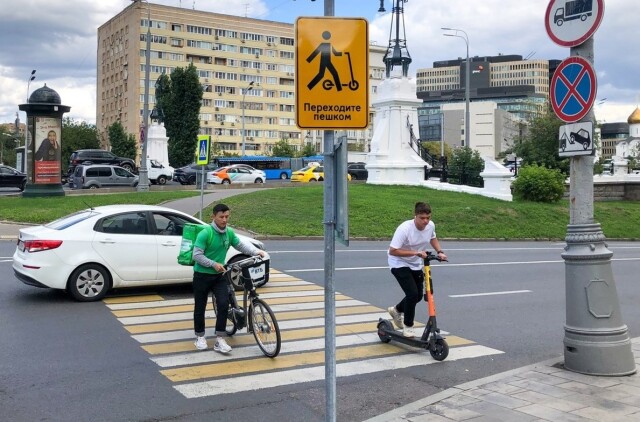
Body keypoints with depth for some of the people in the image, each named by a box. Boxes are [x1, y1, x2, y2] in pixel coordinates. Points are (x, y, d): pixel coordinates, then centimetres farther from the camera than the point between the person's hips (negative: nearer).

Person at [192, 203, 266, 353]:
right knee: (200, 307, 8)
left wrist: (256, 251, -3)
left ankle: (219, 340, -3)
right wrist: (214, 264, -23)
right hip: (202, 276, -4)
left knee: (224, 305, -9)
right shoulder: (204, 234, -18)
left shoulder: (229, 233, -1)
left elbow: (241, 245, 12)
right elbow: (197, 255, -18)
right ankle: (200, 336, 28)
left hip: (219, 276, 4)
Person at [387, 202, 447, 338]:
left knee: (418, 295, 11)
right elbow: (393, 251, -31)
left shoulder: (431, 225, -12)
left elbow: (433, 238, 13)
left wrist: (439, 252, -4)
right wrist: (416, 252, -33)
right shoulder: (405, 229, -31)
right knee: (412, 293, -17)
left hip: (416, 265, 7)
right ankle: (408, 326, 5)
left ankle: (396, 310, 40)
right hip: (399, 264, -7)